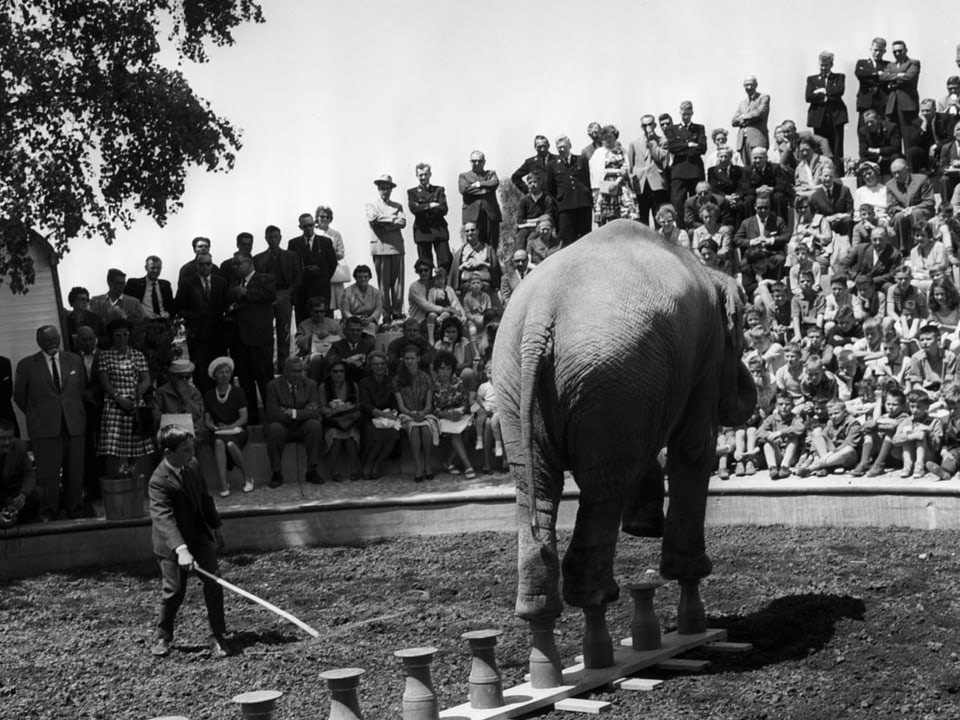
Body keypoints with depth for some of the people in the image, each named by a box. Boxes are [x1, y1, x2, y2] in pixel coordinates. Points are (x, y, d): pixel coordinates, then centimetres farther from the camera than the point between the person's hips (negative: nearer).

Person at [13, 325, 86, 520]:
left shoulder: (74, 361, 10)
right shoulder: (27, 365, 2)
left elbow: (83, 390, 18)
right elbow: (19, 396, 9)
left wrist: (74, 413, 13)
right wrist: (37, 415, 9)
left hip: (74, 426, 2)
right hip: (44, 429, -2)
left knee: (75, 473, 4)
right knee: (48, 475, -3)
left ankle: (75, 514, 13)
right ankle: (48, 515, 7)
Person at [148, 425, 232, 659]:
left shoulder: (193, 465, -2)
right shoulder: (159, 481, -24)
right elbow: (163, 517, -34)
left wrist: (216, 526, 17)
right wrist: (180, 549, -45)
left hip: (200, 535, 5)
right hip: (172, 542, -5)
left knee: (213, 584, -2)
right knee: (174, 590, 1)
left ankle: (218, 637, 8)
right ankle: (163, 636, 25)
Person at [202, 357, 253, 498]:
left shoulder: (238, 392, 7)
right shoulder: (209, 395, 12)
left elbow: (244, 417, -2)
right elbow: (206, 421, 8)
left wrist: (230, 427, -17)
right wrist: (214, 427, -14)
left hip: (237, 430, -1)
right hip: (218, 432, 1)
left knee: (231, 444, -37)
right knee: (219, 443, -36)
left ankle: (247, 478, -17)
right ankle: (224, 484, -42)